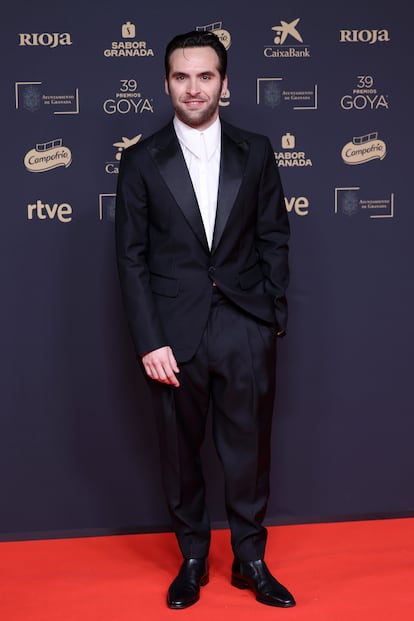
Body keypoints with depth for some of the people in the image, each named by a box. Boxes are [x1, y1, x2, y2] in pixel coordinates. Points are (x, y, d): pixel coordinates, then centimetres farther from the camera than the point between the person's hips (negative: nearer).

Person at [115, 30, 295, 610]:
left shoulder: (256, 152, 5)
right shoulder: (141, 161, 1)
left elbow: (274, 239, 7)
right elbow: (131, 256, -1)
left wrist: (274, 317, 0)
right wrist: (149, 341, -8)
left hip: (246, 329, 1)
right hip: (174, 333, 0)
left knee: (249, 450, 8)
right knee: (180, 453, 11)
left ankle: (251, 561, 27)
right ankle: (193, 559, 30)